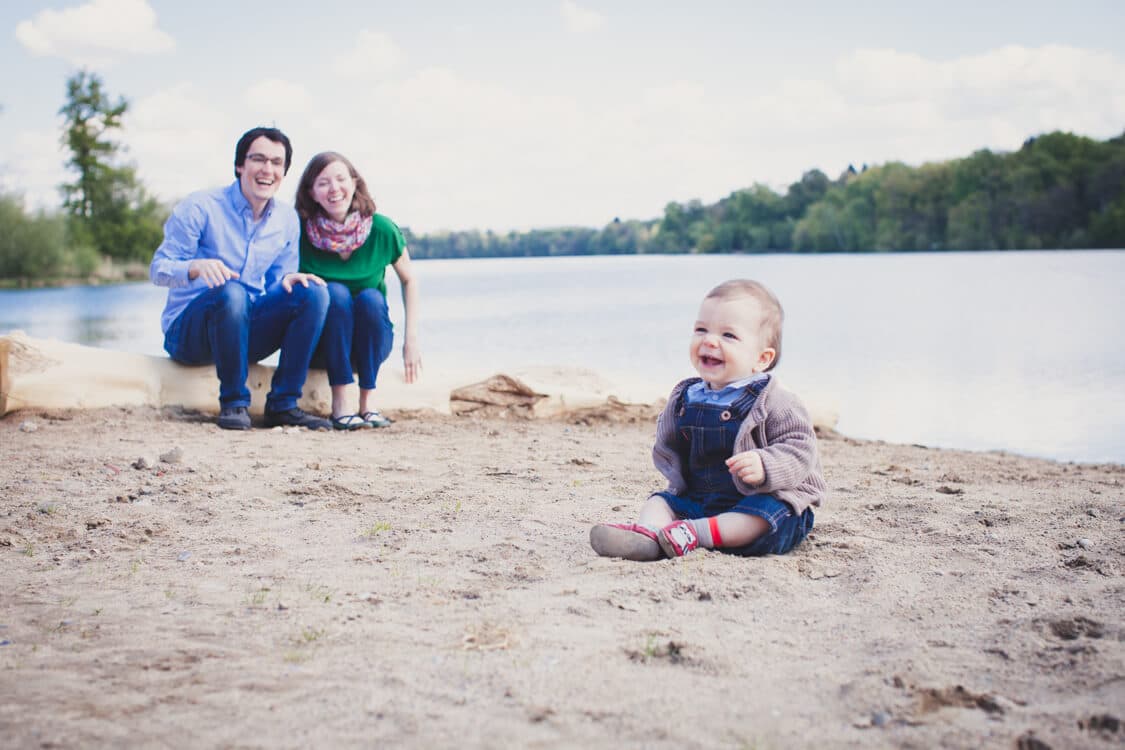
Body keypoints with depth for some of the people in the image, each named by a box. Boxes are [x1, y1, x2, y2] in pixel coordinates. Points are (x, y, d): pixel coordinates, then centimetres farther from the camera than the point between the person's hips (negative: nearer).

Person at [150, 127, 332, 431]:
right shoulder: (200, 207, -8)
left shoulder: (287, 220, 7)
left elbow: (277, 285, 11)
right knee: (231, 292, -37)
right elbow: (159, 269, -10)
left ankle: (283, 403, -15)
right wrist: (198, 266, -33)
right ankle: (233, 402, -22)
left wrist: (289, 279, -14)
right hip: (188, 331, -5)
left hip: (246, 332, 5)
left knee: (313, 293, -16)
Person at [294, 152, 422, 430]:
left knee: (371, 297, -28)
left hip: (370, 342, 1)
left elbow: (409, 280, 4)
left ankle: (368, 401, -20)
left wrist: (411, 340, -2)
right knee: (335, 292, -28)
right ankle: (340, 403, -29)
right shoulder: (301, 232, -12)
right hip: (322, 342, -1)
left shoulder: (381, 229, -11)